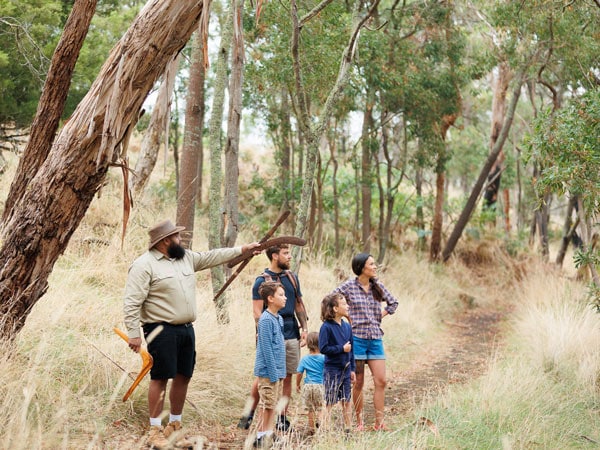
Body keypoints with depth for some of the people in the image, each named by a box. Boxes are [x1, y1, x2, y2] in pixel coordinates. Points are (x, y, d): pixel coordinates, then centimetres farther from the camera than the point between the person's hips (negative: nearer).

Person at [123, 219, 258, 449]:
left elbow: (211, 257, 23)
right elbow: (132, 303, -15)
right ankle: (155, 431, 5)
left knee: (183, 377, 12)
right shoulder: (144, 265, -12)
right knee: (160, 378, -4)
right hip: (162, 331, -8)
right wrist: (133, 333, -19)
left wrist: (242, 249, 23)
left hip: (186, 329, 8)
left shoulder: (186, 257, 13)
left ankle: (174, 426, 24)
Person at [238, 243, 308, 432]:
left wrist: (304, 328, 7)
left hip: (292, 334, 5)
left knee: (288, 377, 6)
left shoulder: (292, 277, 13)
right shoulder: (262, 280, -5)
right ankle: (249, 414, 9)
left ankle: (282, 418, 14)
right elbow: (257, 311, -8)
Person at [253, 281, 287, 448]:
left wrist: (280, 371, 15)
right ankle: (262, 437, 5)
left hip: (277, 370, 9)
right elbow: (266, 349, -18)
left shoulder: (279, 319, 11)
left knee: (273, 405, 13)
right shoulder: (266, 320, -16)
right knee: (268, 406, -3)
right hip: (268, 371, -9)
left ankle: (267, 435, 21)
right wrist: (273, 373, -18)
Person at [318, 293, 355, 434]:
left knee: (347, 401, 12)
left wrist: (353, 369, 12)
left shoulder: (347, 326, 7)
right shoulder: (326, 327, -13)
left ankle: (348, 429, 20)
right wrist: (341, 348, -17)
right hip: (332, 370, -6)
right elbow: (323, 348, -18)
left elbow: (351, 349, 12)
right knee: (329, 402, 1)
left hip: (346, 370, 6)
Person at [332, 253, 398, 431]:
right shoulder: (348, 286, -5)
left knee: (381, 381, -3)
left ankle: (379, 422, 2)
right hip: (357, 337, -4)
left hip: (375, 338, 4)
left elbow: (393, 303, 21)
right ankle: (359, 422, 12)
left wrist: (382, 313, 6)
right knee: (358, 382, 2)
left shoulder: (378, 286, 8)